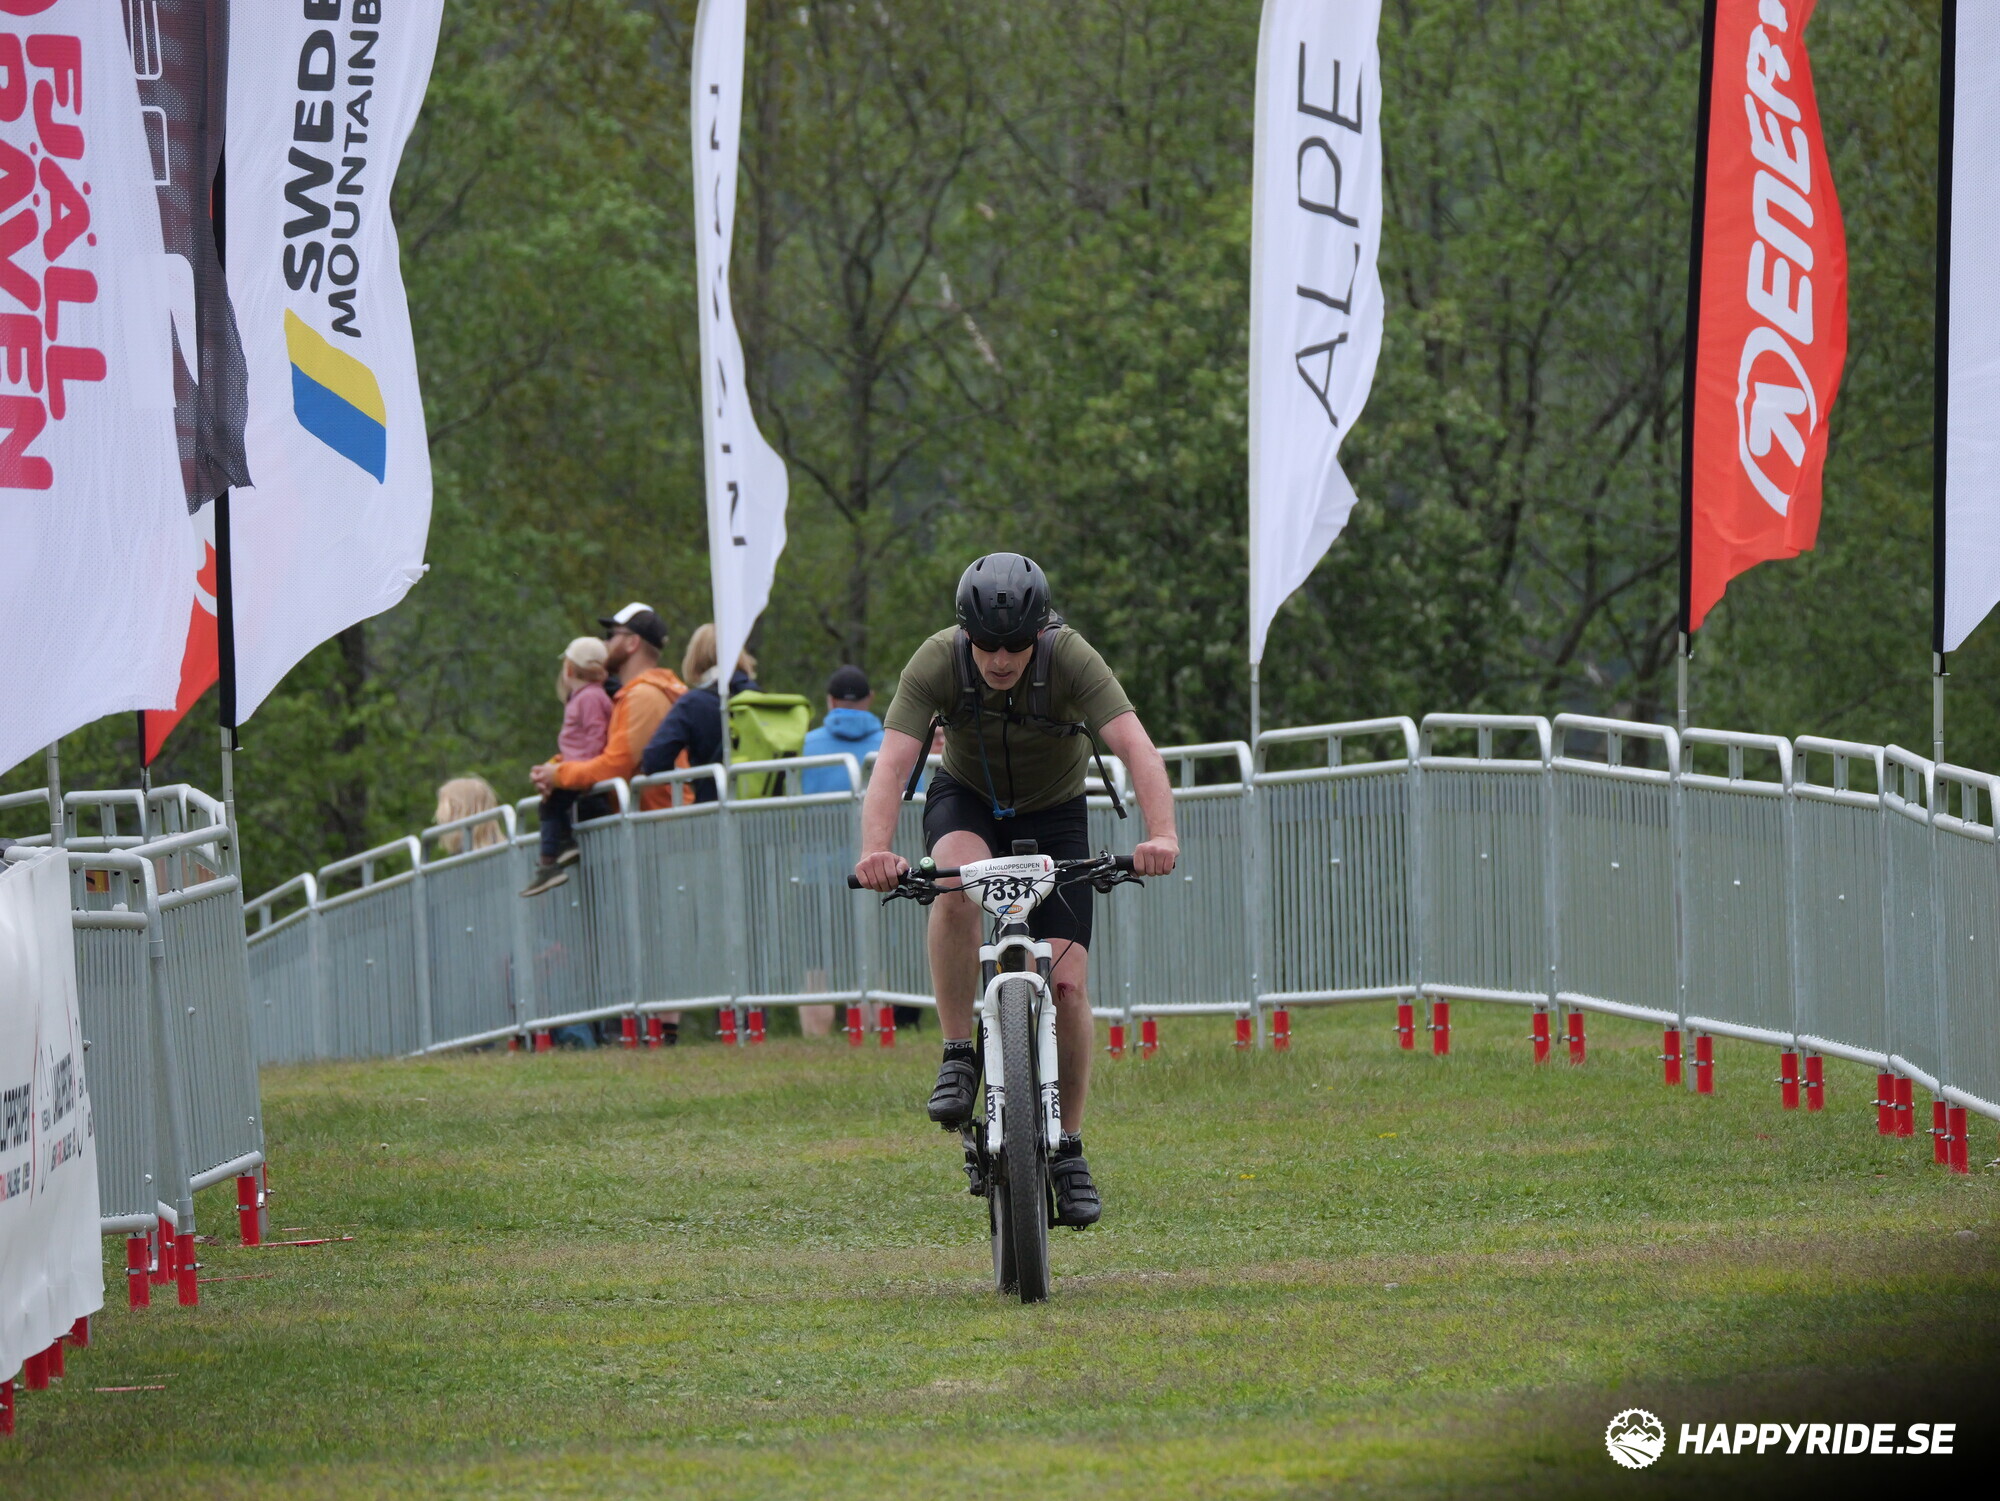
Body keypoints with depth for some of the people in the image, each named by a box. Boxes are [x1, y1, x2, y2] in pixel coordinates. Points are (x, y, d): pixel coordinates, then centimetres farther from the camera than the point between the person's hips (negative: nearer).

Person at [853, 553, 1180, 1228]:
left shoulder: (1070, 659, -29)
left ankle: (1068, 1152, 5)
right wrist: (875, 850, -55)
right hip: (967, 799, 0)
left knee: (1067, 984, -12)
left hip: (1053, 815, 0)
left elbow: (1138, 750, -39)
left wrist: (1161, 835, -57)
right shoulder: (938, 661, -27)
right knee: (957, 886, -36)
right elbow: (892, 764, -36)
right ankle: (958, 1059, -22)